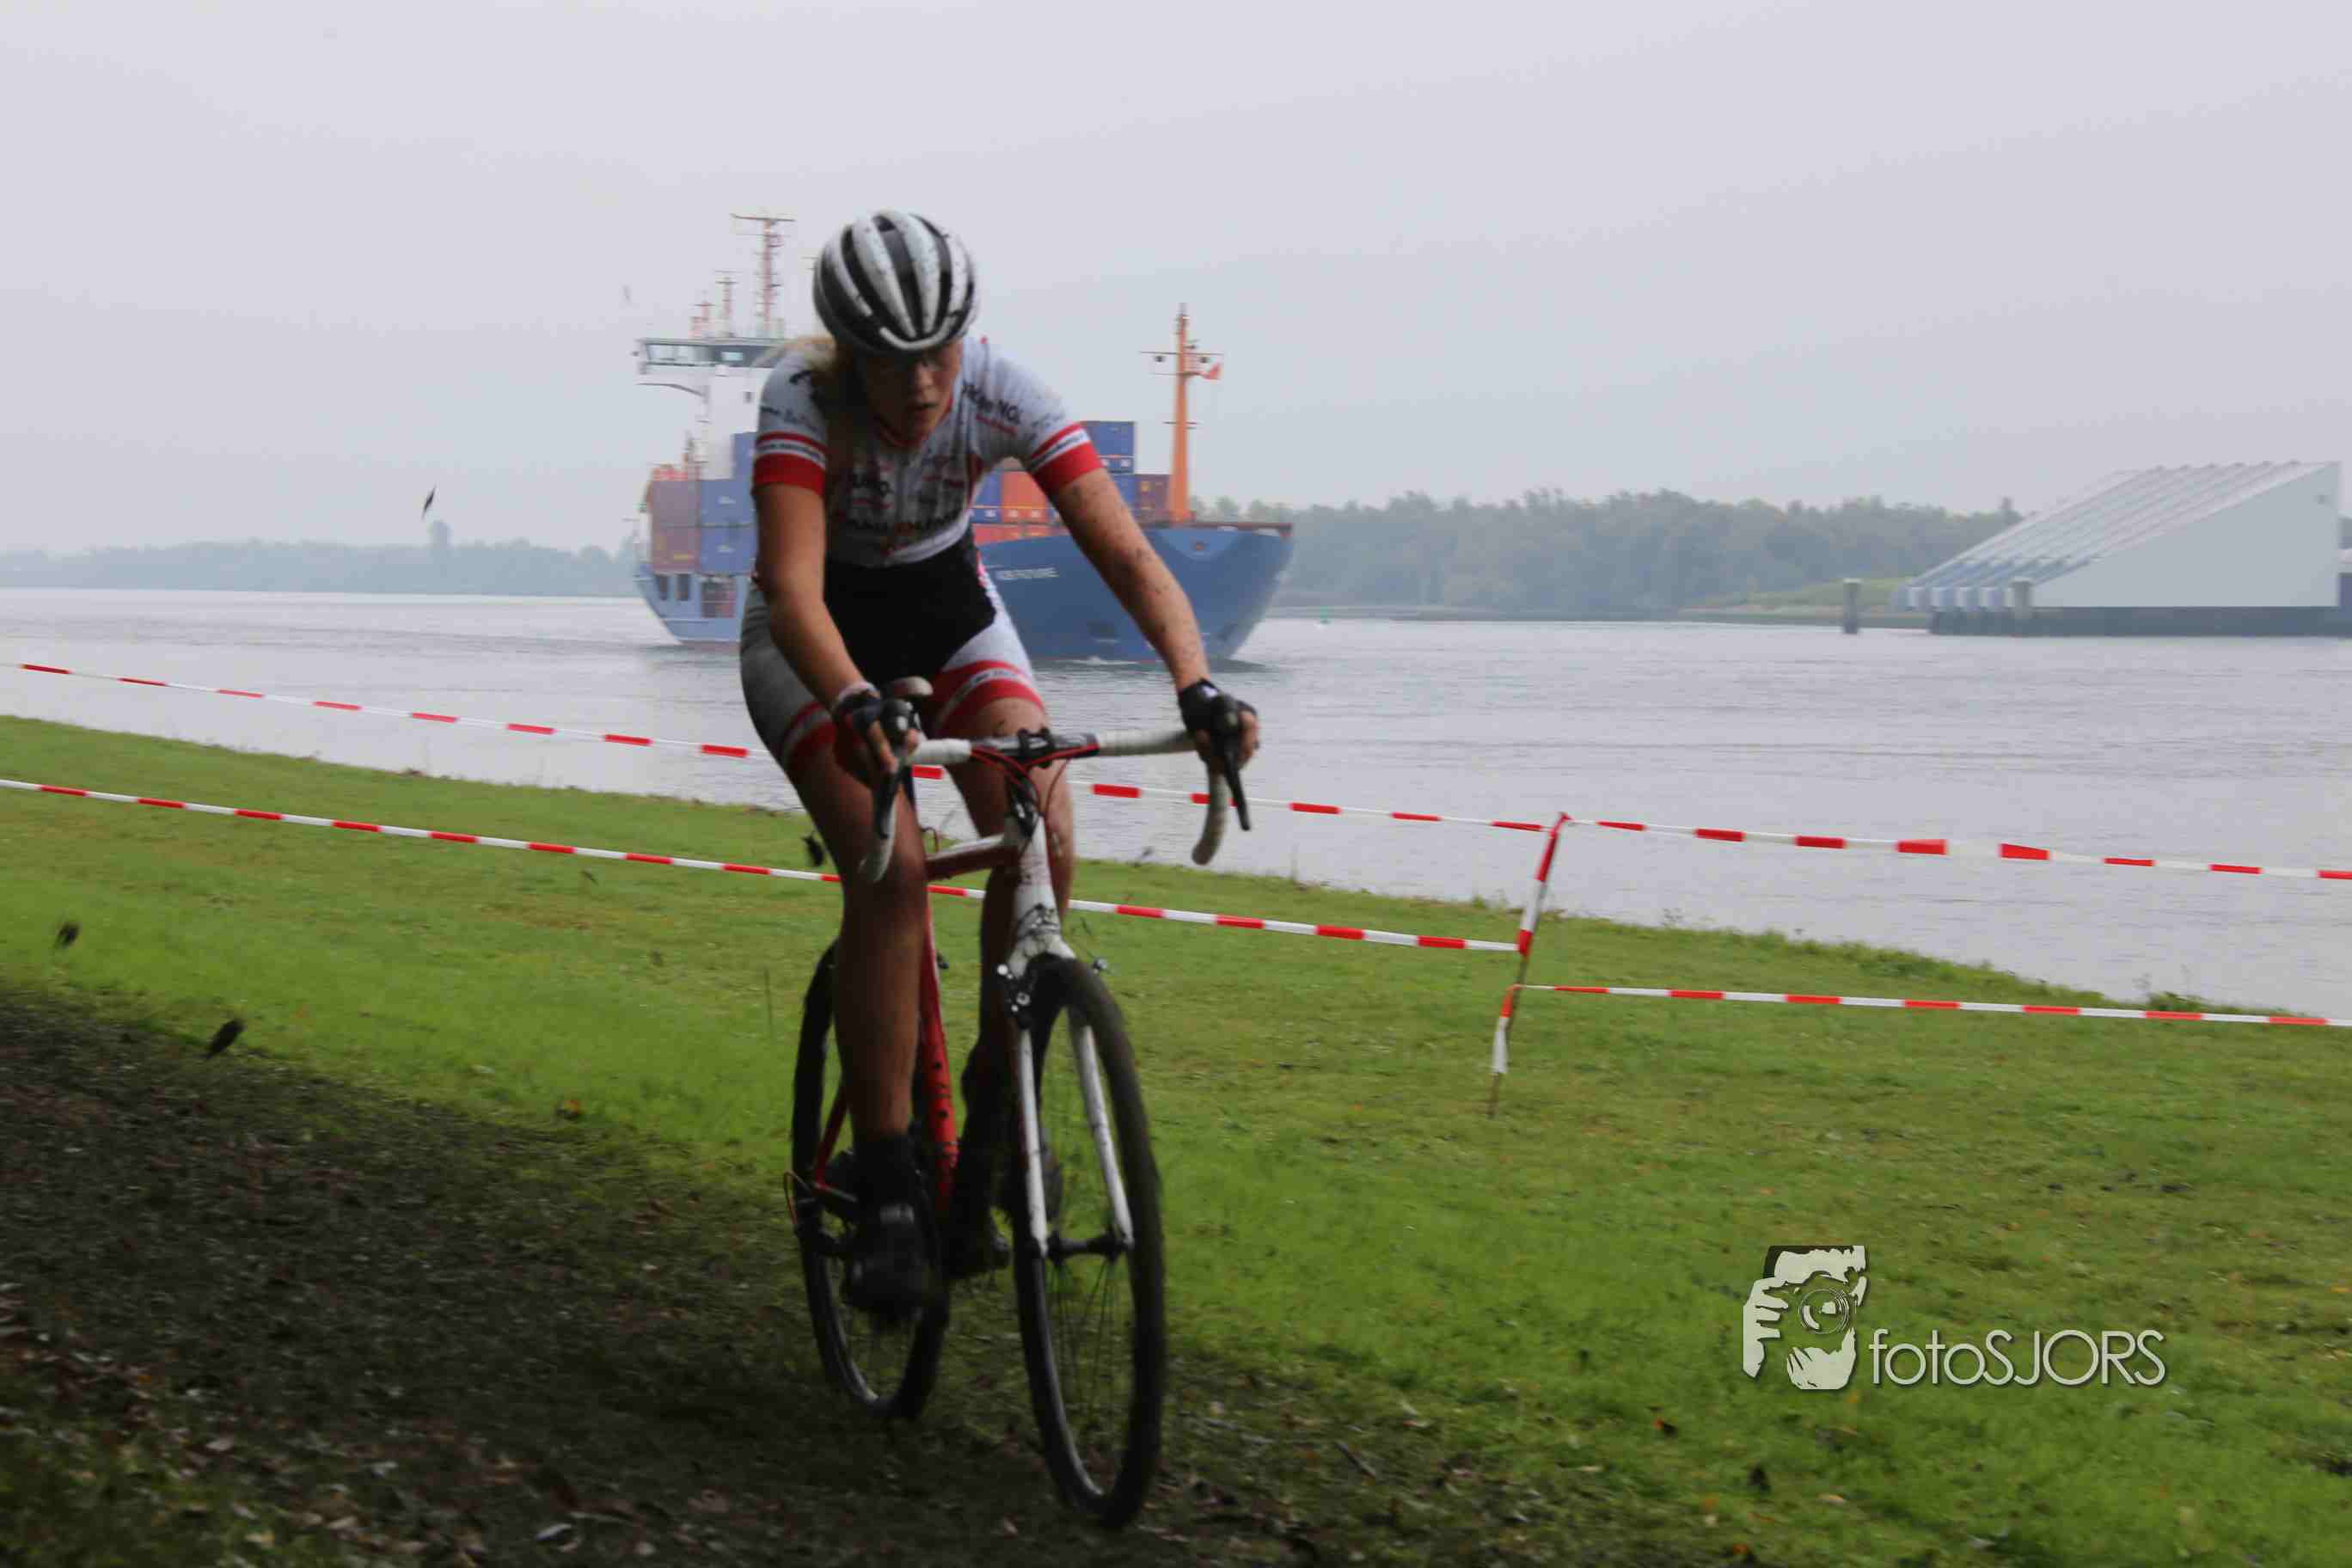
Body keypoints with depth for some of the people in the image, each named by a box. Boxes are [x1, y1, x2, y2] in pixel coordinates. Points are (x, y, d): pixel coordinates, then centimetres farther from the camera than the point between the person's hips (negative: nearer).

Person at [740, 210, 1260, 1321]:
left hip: (951, 610, 3)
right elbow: (793, 588, -42)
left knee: (1042, 838, -23)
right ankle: (886, 1195, -18)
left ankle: (999, 1095, -3)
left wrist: (1196, 687, -48)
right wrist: (855, 706, -61)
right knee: (891, 871, -24)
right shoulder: (804, 400, -31)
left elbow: (1125, 553, -31)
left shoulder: (1003, 396, -25)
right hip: (821, 635, -3)